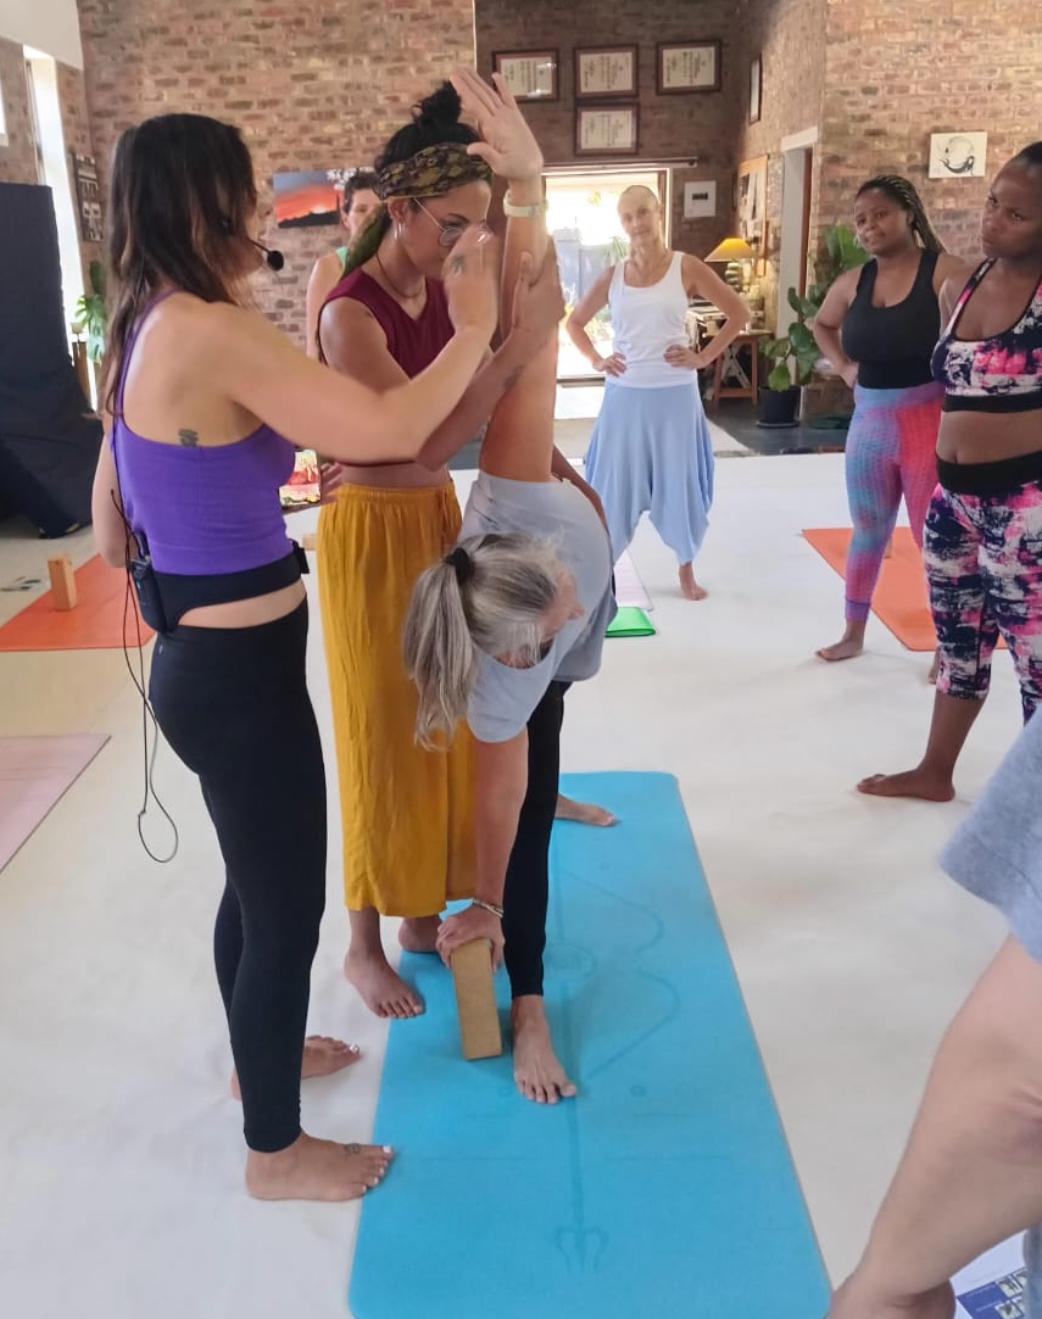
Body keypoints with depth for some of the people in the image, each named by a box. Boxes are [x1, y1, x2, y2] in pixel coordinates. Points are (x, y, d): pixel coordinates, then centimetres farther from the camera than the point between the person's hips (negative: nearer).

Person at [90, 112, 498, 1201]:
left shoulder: (145, 336, 8)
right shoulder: (212, 334, -21)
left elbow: (112, 533, 14)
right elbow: (388, 432, -28)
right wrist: (474, 326, -13)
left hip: (201, 659, 10)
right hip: (240, 672, -9)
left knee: (255, 881, 27)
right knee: (288, 906, 7)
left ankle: (259, 1054, 50)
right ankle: (276, 1150, 28)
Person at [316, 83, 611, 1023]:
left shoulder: (441, 289, 2)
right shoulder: (351, 315, -21)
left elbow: (478, 407, 11)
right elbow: (428, 440, -28)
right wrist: (524, 339, -28)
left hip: (439, 521, 8)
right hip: (373, 535, -8)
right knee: (384, 740, 3)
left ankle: (424, 915, 33)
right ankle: (364, 944, 23)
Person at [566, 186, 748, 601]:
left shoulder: (687, 268, -3)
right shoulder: (613, 276, 4)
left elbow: (739, 314, 0)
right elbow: (575, 322, 17)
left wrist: (704, 357, -6)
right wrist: (596, 360, 3)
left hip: (674, 395, -2)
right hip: (624, 396, 2)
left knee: (680, 483, 7)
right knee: (615, 484, 6)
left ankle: (686, 570, 22)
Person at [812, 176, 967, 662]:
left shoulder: (944, 273, -12)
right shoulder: (852, 283, 6)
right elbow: (821, 324, 26)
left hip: (929, 426, -5)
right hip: (869, 427, 5)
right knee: (868, 531, 16)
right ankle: (854, 633, 30)